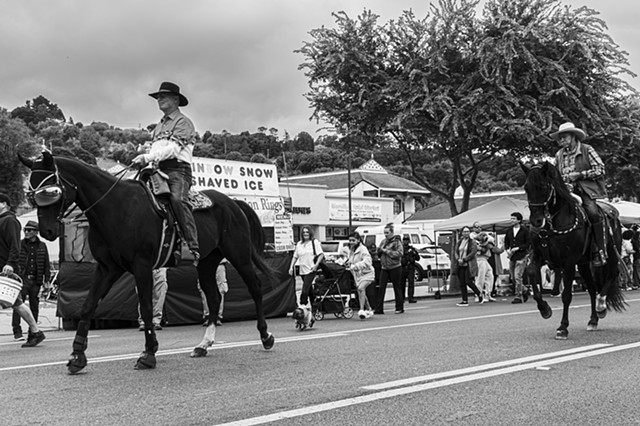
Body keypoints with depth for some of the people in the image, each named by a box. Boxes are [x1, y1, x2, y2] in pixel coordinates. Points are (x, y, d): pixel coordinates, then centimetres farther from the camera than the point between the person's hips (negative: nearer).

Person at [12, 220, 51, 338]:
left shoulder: (42, 246, 10)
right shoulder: (20, 244, 3)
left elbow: (46, 264, 13)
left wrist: (47, 279, 7)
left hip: (36, 281, 3)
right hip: (22, 279, -3)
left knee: (34, 306, 9)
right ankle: (17, 330, -8)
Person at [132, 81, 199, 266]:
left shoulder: (183, 122, 3)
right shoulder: (159, 126, 30)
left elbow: (174, 149, -10)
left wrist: (148, 157, -18)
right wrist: (144, 161, 8)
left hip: (177, 169, -8)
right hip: (158, 170, 8)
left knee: (178, 199, -33)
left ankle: (194, 248, -38)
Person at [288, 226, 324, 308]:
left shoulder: (315, 242, -1)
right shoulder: (299, 244, 13)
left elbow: (321, 255, -5)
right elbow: (295, 257, 15)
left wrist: (316, 265, -16)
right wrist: (291, 267, 5)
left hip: (311, 270, -5)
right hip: (302, 270, 5)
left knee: (305, 290, -14)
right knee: (309, 290, 14)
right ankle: (314, 306, 25)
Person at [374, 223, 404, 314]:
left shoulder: (397, 242, -7)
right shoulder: (383, 241, 12)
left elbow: (399, 254, -19)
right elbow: (378, 252, 18)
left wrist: (386, 251, -18)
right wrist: (379, 249, -5)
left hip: (395, 267, -5)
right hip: (384, 268, 5)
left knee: (397, 288, 4)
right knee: (381, 288, -2)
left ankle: (399, 308, 14)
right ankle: (379, 309, -1)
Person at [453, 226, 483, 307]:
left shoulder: (473, 242, -2)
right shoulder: (459, 242, 14)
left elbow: (473, 252, -11)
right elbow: (455, 252, 9)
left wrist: (464, 259, -16)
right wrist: (458, 259, -10)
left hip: (469, 265, -5)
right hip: (460, 265, 5)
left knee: (468, 282, -12)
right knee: (462, 284, 2)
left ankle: (479, 295, 12)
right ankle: (465, 301, 6)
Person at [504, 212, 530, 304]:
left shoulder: (525, 231, -4)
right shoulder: (509, 231, 11)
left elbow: (528, 244, -6)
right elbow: (506, 242, 19)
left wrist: (517, 248, -14)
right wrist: (507, 250, -1)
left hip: (521, 257, -6)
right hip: (512, 257, 6)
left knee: (518, 277, -11)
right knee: (513, 278, 9)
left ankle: (518, 296, -1)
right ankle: (525, 290, 30)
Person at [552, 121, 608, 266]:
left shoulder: (587, 150, 2)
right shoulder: (559, 154, 15)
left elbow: (600, 169, -3)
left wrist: (579, 175, -11)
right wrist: (561, 178, 2)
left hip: (586, 190, -4)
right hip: (566, 190, 4)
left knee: (593, 213, -29)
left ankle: (600, 251, -19)